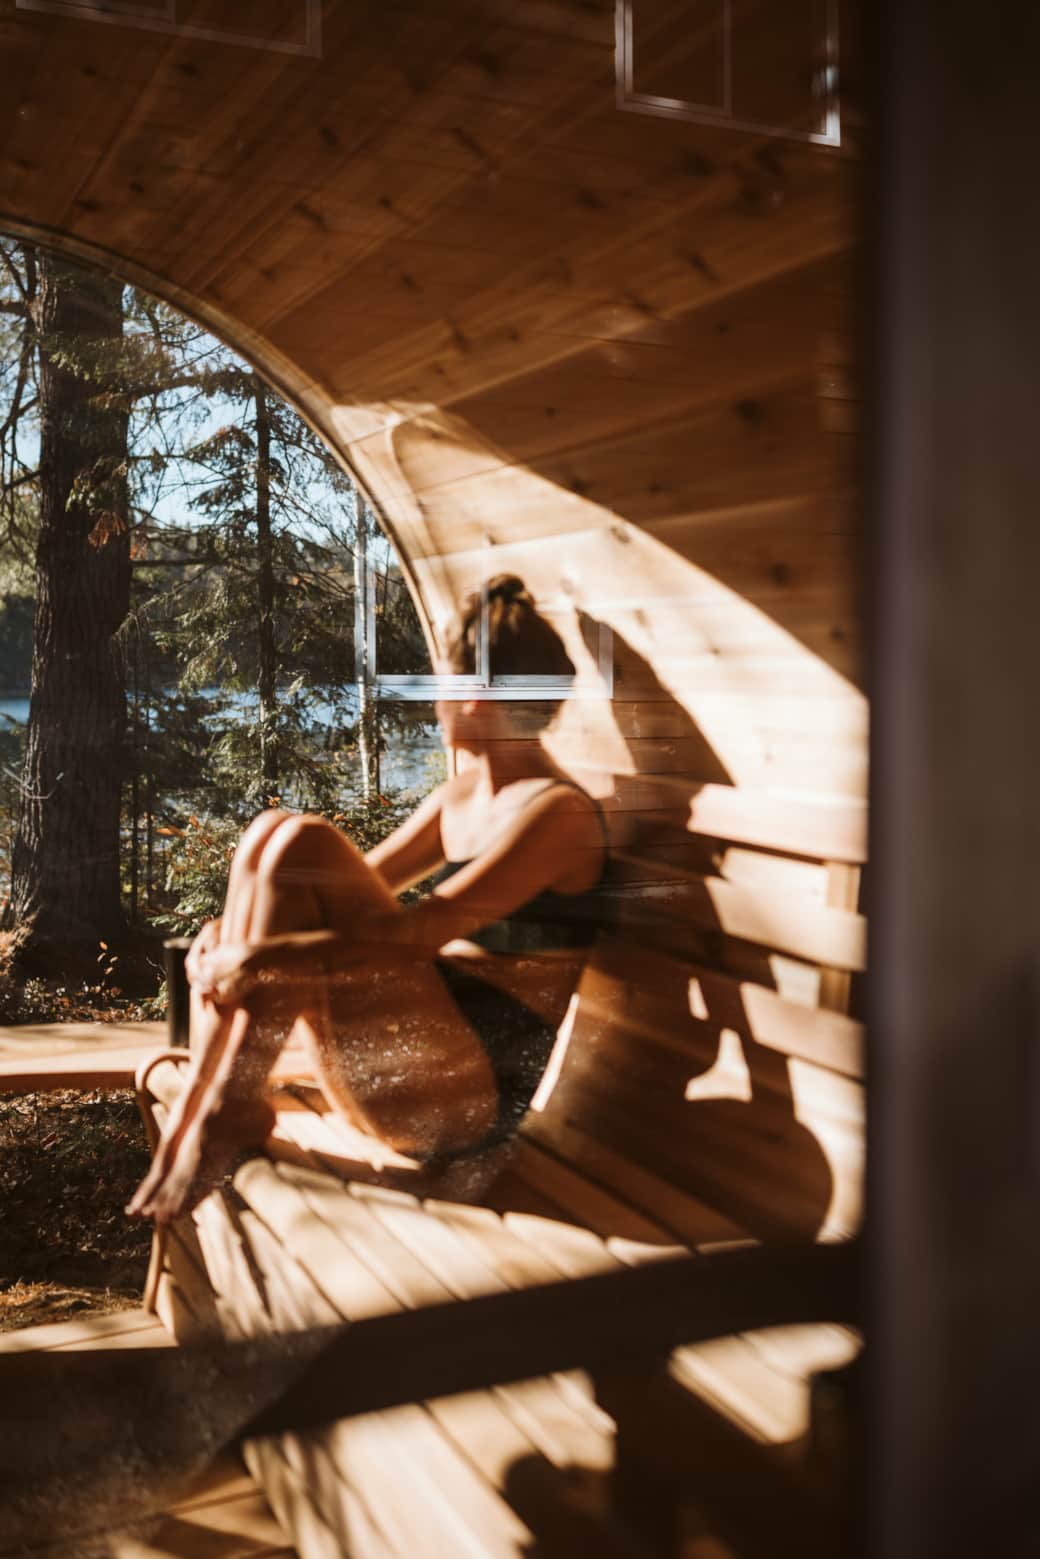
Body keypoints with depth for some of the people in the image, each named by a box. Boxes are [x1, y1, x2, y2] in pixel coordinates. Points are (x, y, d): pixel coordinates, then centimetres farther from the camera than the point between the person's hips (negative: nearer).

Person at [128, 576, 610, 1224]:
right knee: (269, 832, -5)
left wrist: (262, 959, -23)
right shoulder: (461, 795, 15)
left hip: (477, 1094, -9)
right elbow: (353, 888, 15)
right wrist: (230, 934, -2)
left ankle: (228, 1111, -15)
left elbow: (416, 934, -23)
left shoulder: (556, 811, -12)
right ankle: (193, 1113, -11)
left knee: (302, 844, -20)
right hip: (400, 1073, 9)